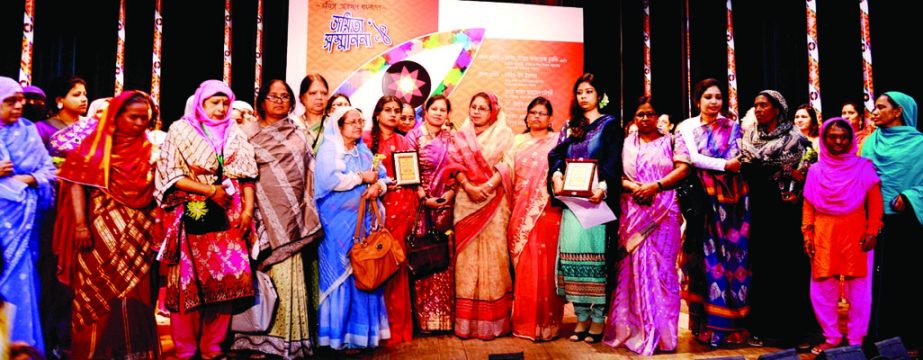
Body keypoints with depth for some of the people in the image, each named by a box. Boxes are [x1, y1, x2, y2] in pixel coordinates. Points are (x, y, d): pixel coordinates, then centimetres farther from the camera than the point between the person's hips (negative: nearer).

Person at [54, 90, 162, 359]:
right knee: (97, 291, 5)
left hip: (136, 232, 2)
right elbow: (77, 183, -5)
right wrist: (81, 225, -13)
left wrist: (156, 230, 1)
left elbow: (153, 192, 9)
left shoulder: (149, 150, 9)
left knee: (133, 292, 4)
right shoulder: (96, 144, 1)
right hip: (100, 229, -2)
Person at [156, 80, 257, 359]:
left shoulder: (235, 134, 13)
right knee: (188, 282, 1)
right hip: (190, 217, -3)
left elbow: (246, 174, 9)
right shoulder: (181, 130, 3)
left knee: (226, 278, 0)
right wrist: (211, 191, -12)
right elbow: (171, 175, -5)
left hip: (226, 218, 3)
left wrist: (248, 209, -3)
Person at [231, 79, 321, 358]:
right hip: (264, 212, -2)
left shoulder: (298, 136, 15)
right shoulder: (249, 131, 7)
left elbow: (308, 174, 15)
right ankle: (260, 335, 6)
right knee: (266, 273, -5)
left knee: (288, 273, 0)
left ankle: (287, 336, 8)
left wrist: (306, 214, 9)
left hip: (291, 216, 2)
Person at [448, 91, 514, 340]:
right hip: (467, 200, 2)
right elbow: (455, 165, 5)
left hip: (494, 201, -2)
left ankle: (492, 321, 5)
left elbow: (507, 165, -4)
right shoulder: (461, 136, 14)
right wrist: (468, 186, -11)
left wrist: (488, 186, -17)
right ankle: (467, 321, 5)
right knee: (467, 255, 0)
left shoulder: (504, 134, 7)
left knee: (493, 255, -2)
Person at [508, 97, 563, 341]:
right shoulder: (517, 142, 16)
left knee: (545, 266, -3)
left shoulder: (557, 142, 7)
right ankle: (523, 321, 12)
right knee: (523, 267, 3)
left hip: (548, 212, -3)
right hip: (520, 213, 3)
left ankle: (546, 323, 5)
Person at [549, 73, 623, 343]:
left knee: (596, 252, -7)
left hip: (597, 199, -4)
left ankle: (598, 318, 0)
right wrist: (557, 176, -13)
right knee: (572, 252, 0)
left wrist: (602, 186, -24)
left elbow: (613, 162, -7)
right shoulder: (570, 127, 19)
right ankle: (582, 316, 8)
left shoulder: (610, 124, 5)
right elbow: (556, 154, 8)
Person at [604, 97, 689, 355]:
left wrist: (655, 185, -13)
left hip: (664, 212, -2)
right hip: (633, 213, 2)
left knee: (660, 264, -3)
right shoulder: (626, 144, 15)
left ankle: (661, 332, 6)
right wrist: (632, 186, -11)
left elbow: (682, 169, -2)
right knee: (634, 266, 0)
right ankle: (634, 328, 9)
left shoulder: (671, 141, 9)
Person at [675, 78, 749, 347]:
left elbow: (736, 159, -1)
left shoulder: (733, 127, 10)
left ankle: (730, 323, 9)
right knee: (705, 257, -1)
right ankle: (705, 324, 5)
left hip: (731, 199, 2)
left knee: (732, 256, 1)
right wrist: (724, 165, -13)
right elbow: (693, 158, -7)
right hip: (702, 199, -2)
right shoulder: (687, 126, 5)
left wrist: (707, 165, -15)